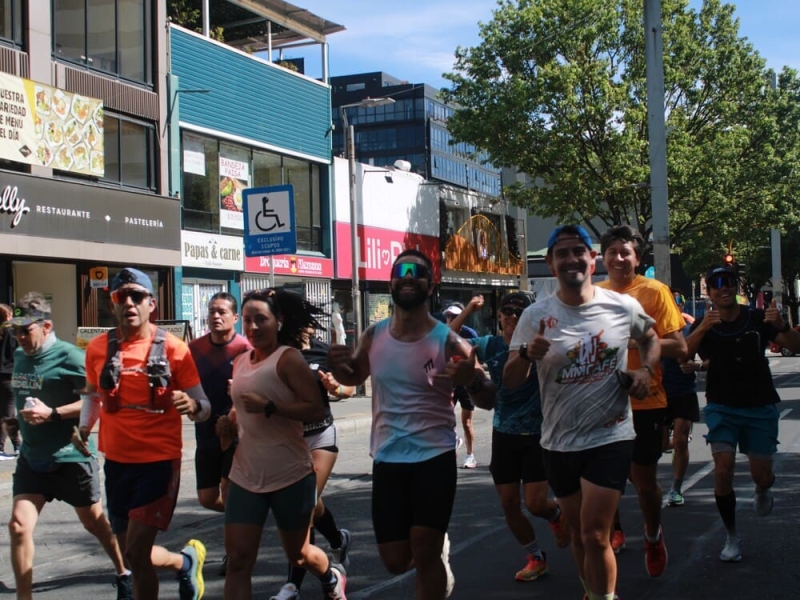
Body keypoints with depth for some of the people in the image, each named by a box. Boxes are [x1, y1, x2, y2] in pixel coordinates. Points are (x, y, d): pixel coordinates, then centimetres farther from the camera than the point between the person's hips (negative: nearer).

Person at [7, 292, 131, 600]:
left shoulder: (68, 356, -17)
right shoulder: (19, 356, 5)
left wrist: (53, 413, -25)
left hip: (72, 457, -5)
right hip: (32, 458, 6)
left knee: (94, 522, 13)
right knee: (19, 526, -7)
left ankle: (124, 575, 37)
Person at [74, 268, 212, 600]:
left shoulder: (173, 348, -8)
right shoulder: (98, 348, 2)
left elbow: (203, 408, -6)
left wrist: (192, 405, -29)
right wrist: (84, 428, 3)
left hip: (160, 461, -5)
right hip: (117, 462, 5)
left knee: (136, 553, -14)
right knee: (133, 556, 13)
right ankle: (186, 560, 38)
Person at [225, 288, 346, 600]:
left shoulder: (288, 358, -12)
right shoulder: (240, 362, 8)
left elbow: (317, 410, -20)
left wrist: (269, 407, -28)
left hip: (290, 476, -5)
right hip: (245, 476, 5)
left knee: (298, 554, 14)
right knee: (238, 559, -5)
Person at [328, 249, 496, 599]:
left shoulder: (448, 341, -11)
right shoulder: (373, 337, 0)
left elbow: (490, 397, -8)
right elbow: (355, 377, 19)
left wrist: (472, 381, -31)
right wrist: (338, 368, -5)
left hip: (434, 457, -4)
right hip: (387, 460, 4)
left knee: (425, 555, -2)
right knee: (396, 562, 10)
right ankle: (438, 545, 43)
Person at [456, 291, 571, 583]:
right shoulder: (490, 345, 0)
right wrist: (466, 312, -6)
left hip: (536, 434, -4)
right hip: (503, 434, 4)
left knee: (535, 504, -8)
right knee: (509, 505, 6)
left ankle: (557, 515, 30)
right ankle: (536, 557, 28)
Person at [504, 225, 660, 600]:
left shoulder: (624, 307, -5)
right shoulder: (535, 316, -7)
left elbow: (650, 339, 17)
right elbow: (510, 383, -7)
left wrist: (646, 370, -3)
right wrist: (526, 354, -28)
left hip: (610, 437, -2)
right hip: (559, 442, 2)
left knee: (595, 537, -11)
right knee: (579, 535, 16)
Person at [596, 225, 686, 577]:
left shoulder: (654, 291, -8)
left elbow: (679, 348, -12)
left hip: (644, 402, -3)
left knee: (644, 479, 4)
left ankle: (653, 537, 32)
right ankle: (615, 532, 36)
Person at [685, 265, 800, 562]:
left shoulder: (758, 318, -5)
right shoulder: (705, 324, -3)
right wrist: (702, 329, -38)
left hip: (760, 407, 0)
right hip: (722, 407, 0)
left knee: (761, 474, 1)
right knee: (723, 471, -12)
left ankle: (762, 490, 41)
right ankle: (732, 537, 6)